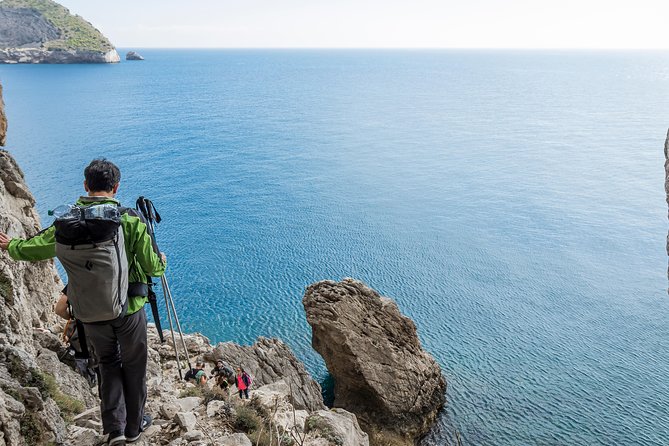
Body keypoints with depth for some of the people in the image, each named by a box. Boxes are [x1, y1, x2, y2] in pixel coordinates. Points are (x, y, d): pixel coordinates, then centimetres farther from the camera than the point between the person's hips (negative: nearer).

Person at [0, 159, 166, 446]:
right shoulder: (131, 220, -16)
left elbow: (35, 249, 6)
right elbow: (153, 267, -11)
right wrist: (162, 261, 13)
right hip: (128, 307, -2)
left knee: (108, 363, 23)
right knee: (134, 365, 17)